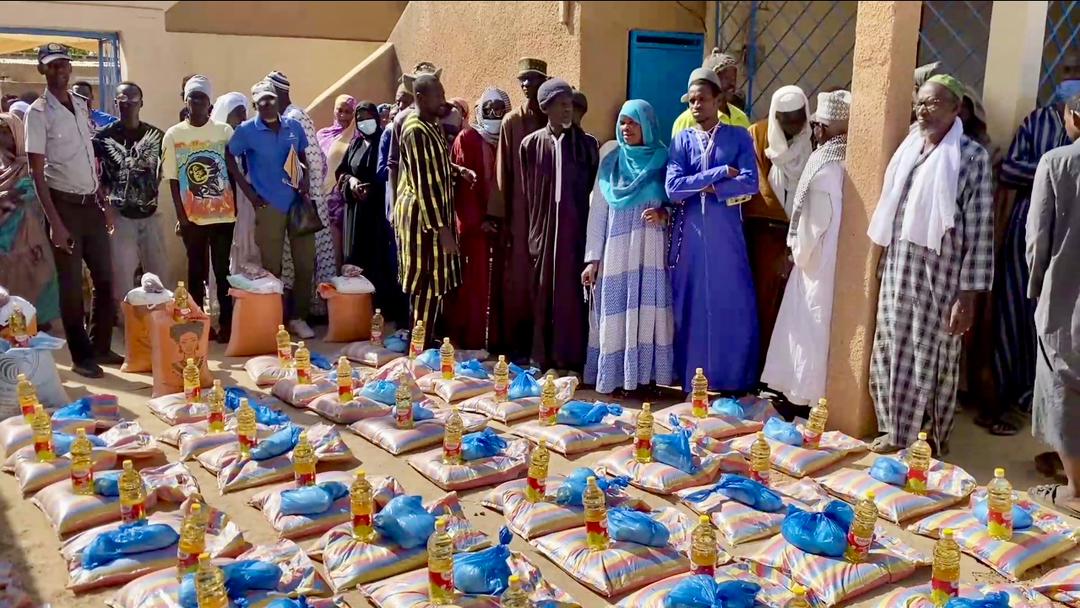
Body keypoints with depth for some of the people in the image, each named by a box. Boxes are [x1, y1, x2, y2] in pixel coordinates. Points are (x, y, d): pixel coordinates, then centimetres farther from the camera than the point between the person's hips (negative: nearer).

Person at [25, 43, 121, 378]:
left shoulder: (82, 105, 10)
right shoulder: (39, 112, -9)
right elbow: (37, 172, -12)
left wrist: (104, 203, 12)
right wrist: (54, 222, -17)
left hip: (90, 203, 6)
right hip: (64, 204, -6)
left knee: (105, 278, 10)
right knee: (71, 284, 1)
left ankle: (101, 347, 23)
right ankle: (81, 356, 11)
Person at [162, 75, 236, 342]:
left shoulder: (225, 131, 3)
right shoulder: (173, 135, 2)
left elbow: (233, 172, 7)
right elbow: (172, 179, 2)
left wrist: (237, 208, 3)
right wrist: (181, 216, -3)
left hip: (223, 215, 0)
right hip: (192, 218, 0)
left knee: (223, 271, 3)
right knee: (197, 272, 8)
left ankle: (226, 323, 9)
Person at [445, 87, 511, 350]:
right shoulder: (466, 139, 0)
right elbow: (462, 182, -6)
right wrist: (477, 220, -12)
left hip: (502, 221, 4)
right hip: (474, 223, -4)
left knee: (497, 284, 5)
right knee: (475, 283, -3)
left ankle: (495, 339, 11)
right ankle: (471, 341, 2)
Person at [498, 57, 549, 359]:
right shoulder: (511, 121, 3)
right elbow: (504, 173, 1)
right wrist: (505, 217, -3)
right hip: (520, 211, -1)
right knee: (517, 278, 0)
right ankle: (515, 343, 8)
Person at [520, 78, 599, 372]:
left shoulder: (586, 143, 1)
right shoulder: (531, 144, 2)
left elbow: (594, 189, 4)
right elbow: (528, 191, 8)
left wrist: (590, 230, 1)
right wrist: (534, 230, 8)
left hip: (576, 229, -1)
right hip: (544, 228, 1)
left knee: (573, 292, 0)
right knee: (544, 292, 5)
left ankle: (573, 359, 8)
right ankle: (546, 359, 14)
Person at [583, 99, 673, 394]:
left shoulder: (663, 161, 5)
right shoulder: (610, 159, 7)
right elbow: (597, 209, 5)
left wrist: (664, 213, -13)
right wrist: (592, 258, 0)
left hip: (649, 252, -1)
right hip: (614, 250, 1)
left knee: (647, 312, -5)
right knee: (614, 315, -1)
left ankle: (645, 376, 0)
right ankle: (614, 377, 5)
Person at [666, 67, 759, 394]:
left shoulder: (739, 137, 4)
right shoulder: (682, 140, 6)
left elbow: (750, 183, -9)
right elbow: (672, 188, -8)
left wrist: (708, 188, -10)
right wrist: (721, 173, -10)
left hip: (726, 234, -1)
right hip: (689, 234, 1)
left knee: (733, 307, 1)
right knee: (689, 306, 6)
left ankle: (733, 382, 13)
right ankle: (690, 381, 16)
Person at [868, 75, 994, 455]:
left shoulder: (971, 157, -8)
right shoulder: (908, 150, 9)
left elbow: (979, 231, -11)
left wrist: (968, 294, -15)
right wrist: (887, 266, 13)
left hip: (940, 278, -5)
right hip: (898, 272, 5)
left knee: (932, 359, 5)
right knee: (893, 352, 11)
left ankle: (933, 439, 21)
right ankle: (897, 431, 27)